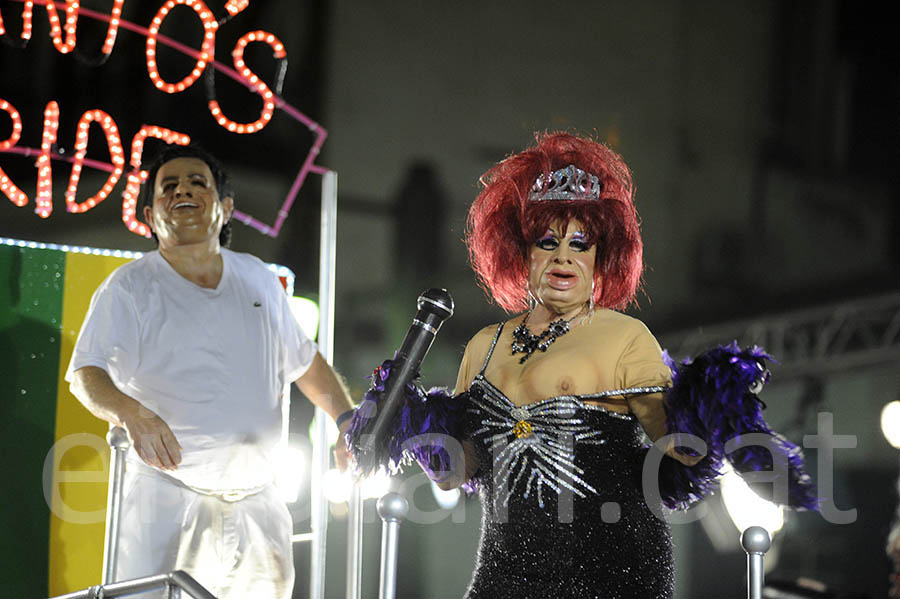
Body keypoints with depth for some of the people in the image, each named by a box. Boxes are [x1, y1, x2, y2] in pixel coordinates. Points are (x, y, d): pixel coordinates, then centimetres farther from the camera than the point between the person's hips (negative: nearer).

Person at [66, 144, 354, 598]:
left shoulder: (258, 279, 11)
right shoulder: (130, 288, -4)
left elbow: (304, 361, 22)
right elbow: (86, 374, -15)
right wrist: (131, 413, -36)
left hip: (256, 499, 5)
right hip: (167, 494, -4)